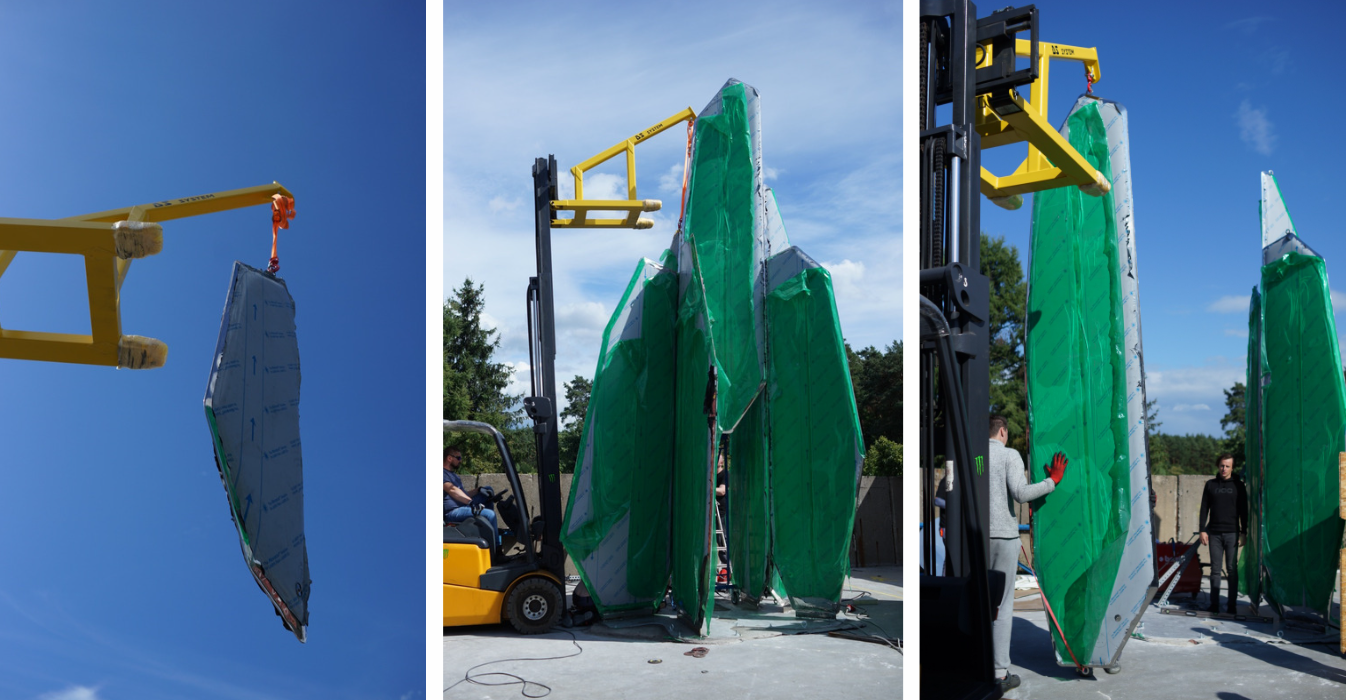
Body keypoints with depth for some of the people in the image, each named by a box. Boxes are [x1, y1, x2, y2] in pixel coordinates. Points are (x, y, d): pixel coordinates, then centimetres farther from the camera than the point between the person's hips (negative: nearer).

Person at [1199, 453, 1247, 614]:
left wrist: (1243, 533, -2)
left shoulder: (1238, 486, 6)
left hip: (1232, 533, -1)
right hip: (1214, 533, 1)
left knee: (1232, 569, -1)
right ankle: (1214, 604, 5)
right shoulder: (1210, 485, 10)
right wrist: (1203, 530, 2)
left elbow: (1243, 511, 5)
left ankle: (1232, 604, 2)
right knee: (1215, 569, 3)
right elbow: (1204, 509, 10)